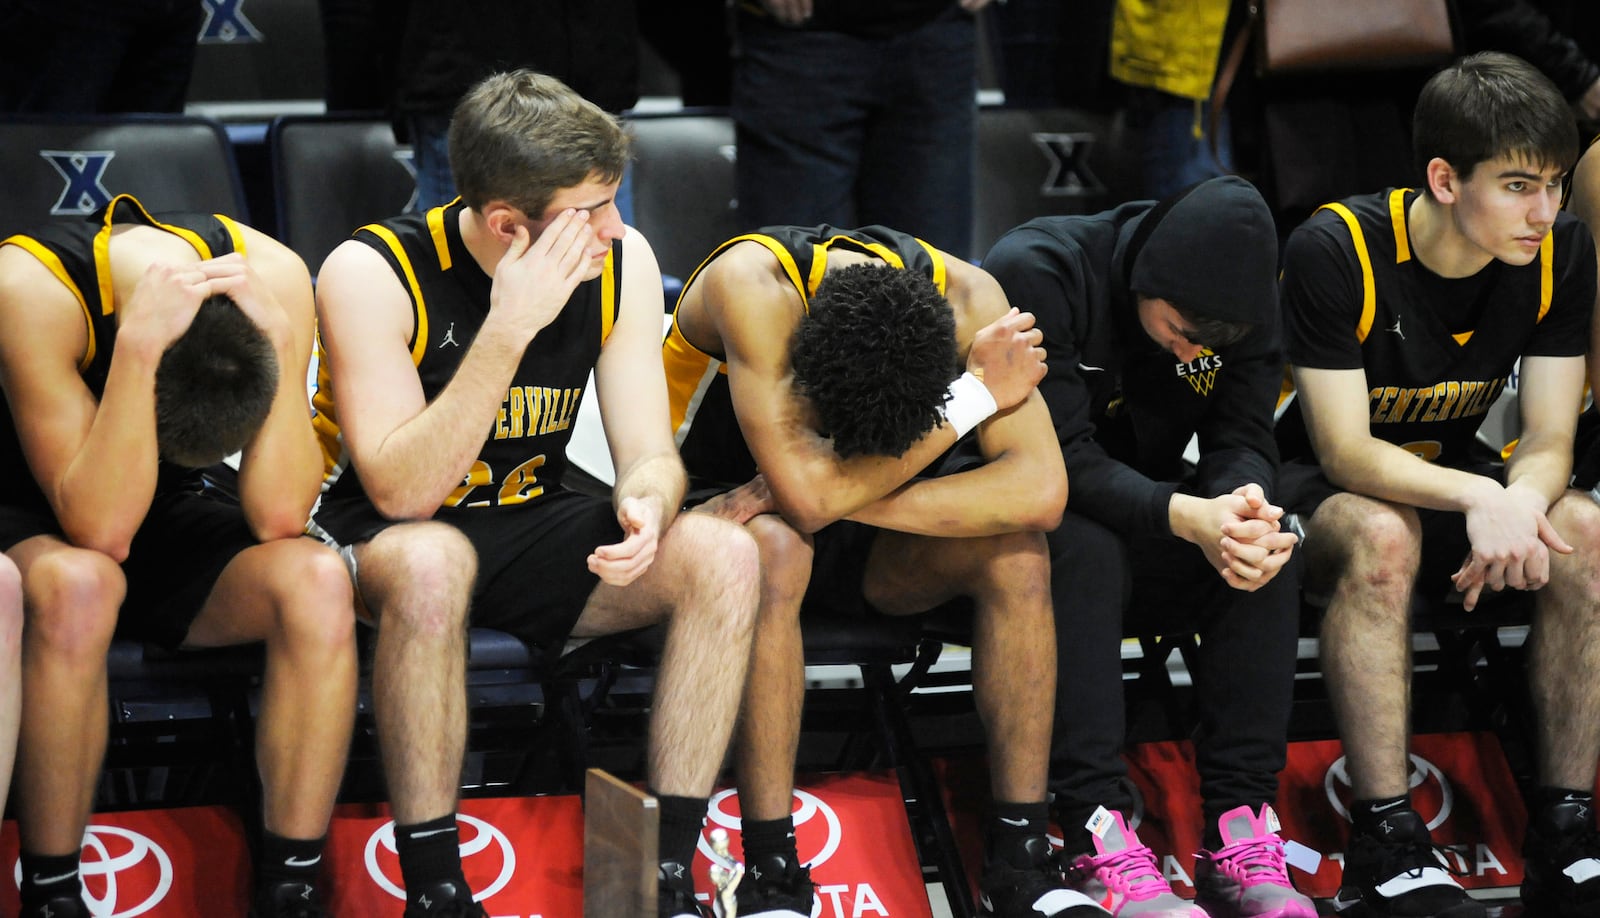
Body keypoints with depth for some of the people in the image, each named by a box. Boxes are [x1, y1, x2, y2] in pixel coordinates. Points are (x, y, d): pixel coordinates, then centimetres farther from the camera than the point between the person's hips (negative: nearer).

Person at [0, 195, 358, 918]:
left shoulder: (270, 273, -20)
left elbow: (278, 517, -22)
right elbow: (101, 530, -34)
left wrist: (281, 336, -32)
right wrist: (138, 343, -44)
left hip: (169, 516, 4)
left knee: (317, 581, -26)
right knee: (77, 586, -38)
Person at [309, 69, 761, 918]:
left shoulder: (622, 263, -7)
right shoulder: (372, 274, -21)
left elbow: (650, 452, -5)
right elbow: (403, 494, -27)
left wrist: (646, 506, -31)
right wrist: (509, 328, -34)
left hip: (531, 526, 5)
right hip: (382, 537, -4)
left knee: (723, 556, -21)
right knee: (429, 564, -40)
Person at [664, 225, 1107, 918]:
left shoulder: (964, 296, -20)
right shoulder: (752, 282, -32)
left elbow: (1040, 492, -28)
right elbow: (807, 492, -38)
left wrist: (836, 495, -34)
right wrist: (977, 396, -30)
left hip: (858, 546, 4)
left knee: (1016, 550, -24)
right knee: (773, 547, -38)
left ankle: (1019, 860, -16)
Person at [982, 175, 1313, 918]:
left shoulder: (1239, 306, -6)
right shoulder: (1036, 274, -24)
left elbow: (1240, 441, -10)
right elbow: (1060, 456, -29)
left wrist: (1243, 509, -36)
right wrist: (1189, 517, -43)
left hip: (1147, 516, 5)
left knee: (1262, 559, -24)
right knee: (1085, 548, -38)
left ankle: (1239, 832, -24)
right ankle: (1098, 837, -40)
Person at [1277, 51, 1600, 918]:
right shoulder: (1335, 250, -24)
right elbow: (1345, 452, -25)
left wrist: (1520, 501, -35)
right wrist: (1478, 497, -43)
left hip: (1446, 477, 5)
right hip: (1311, 487, -4)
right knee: (1382, 537, -38)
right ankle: (1384, 848, -35)